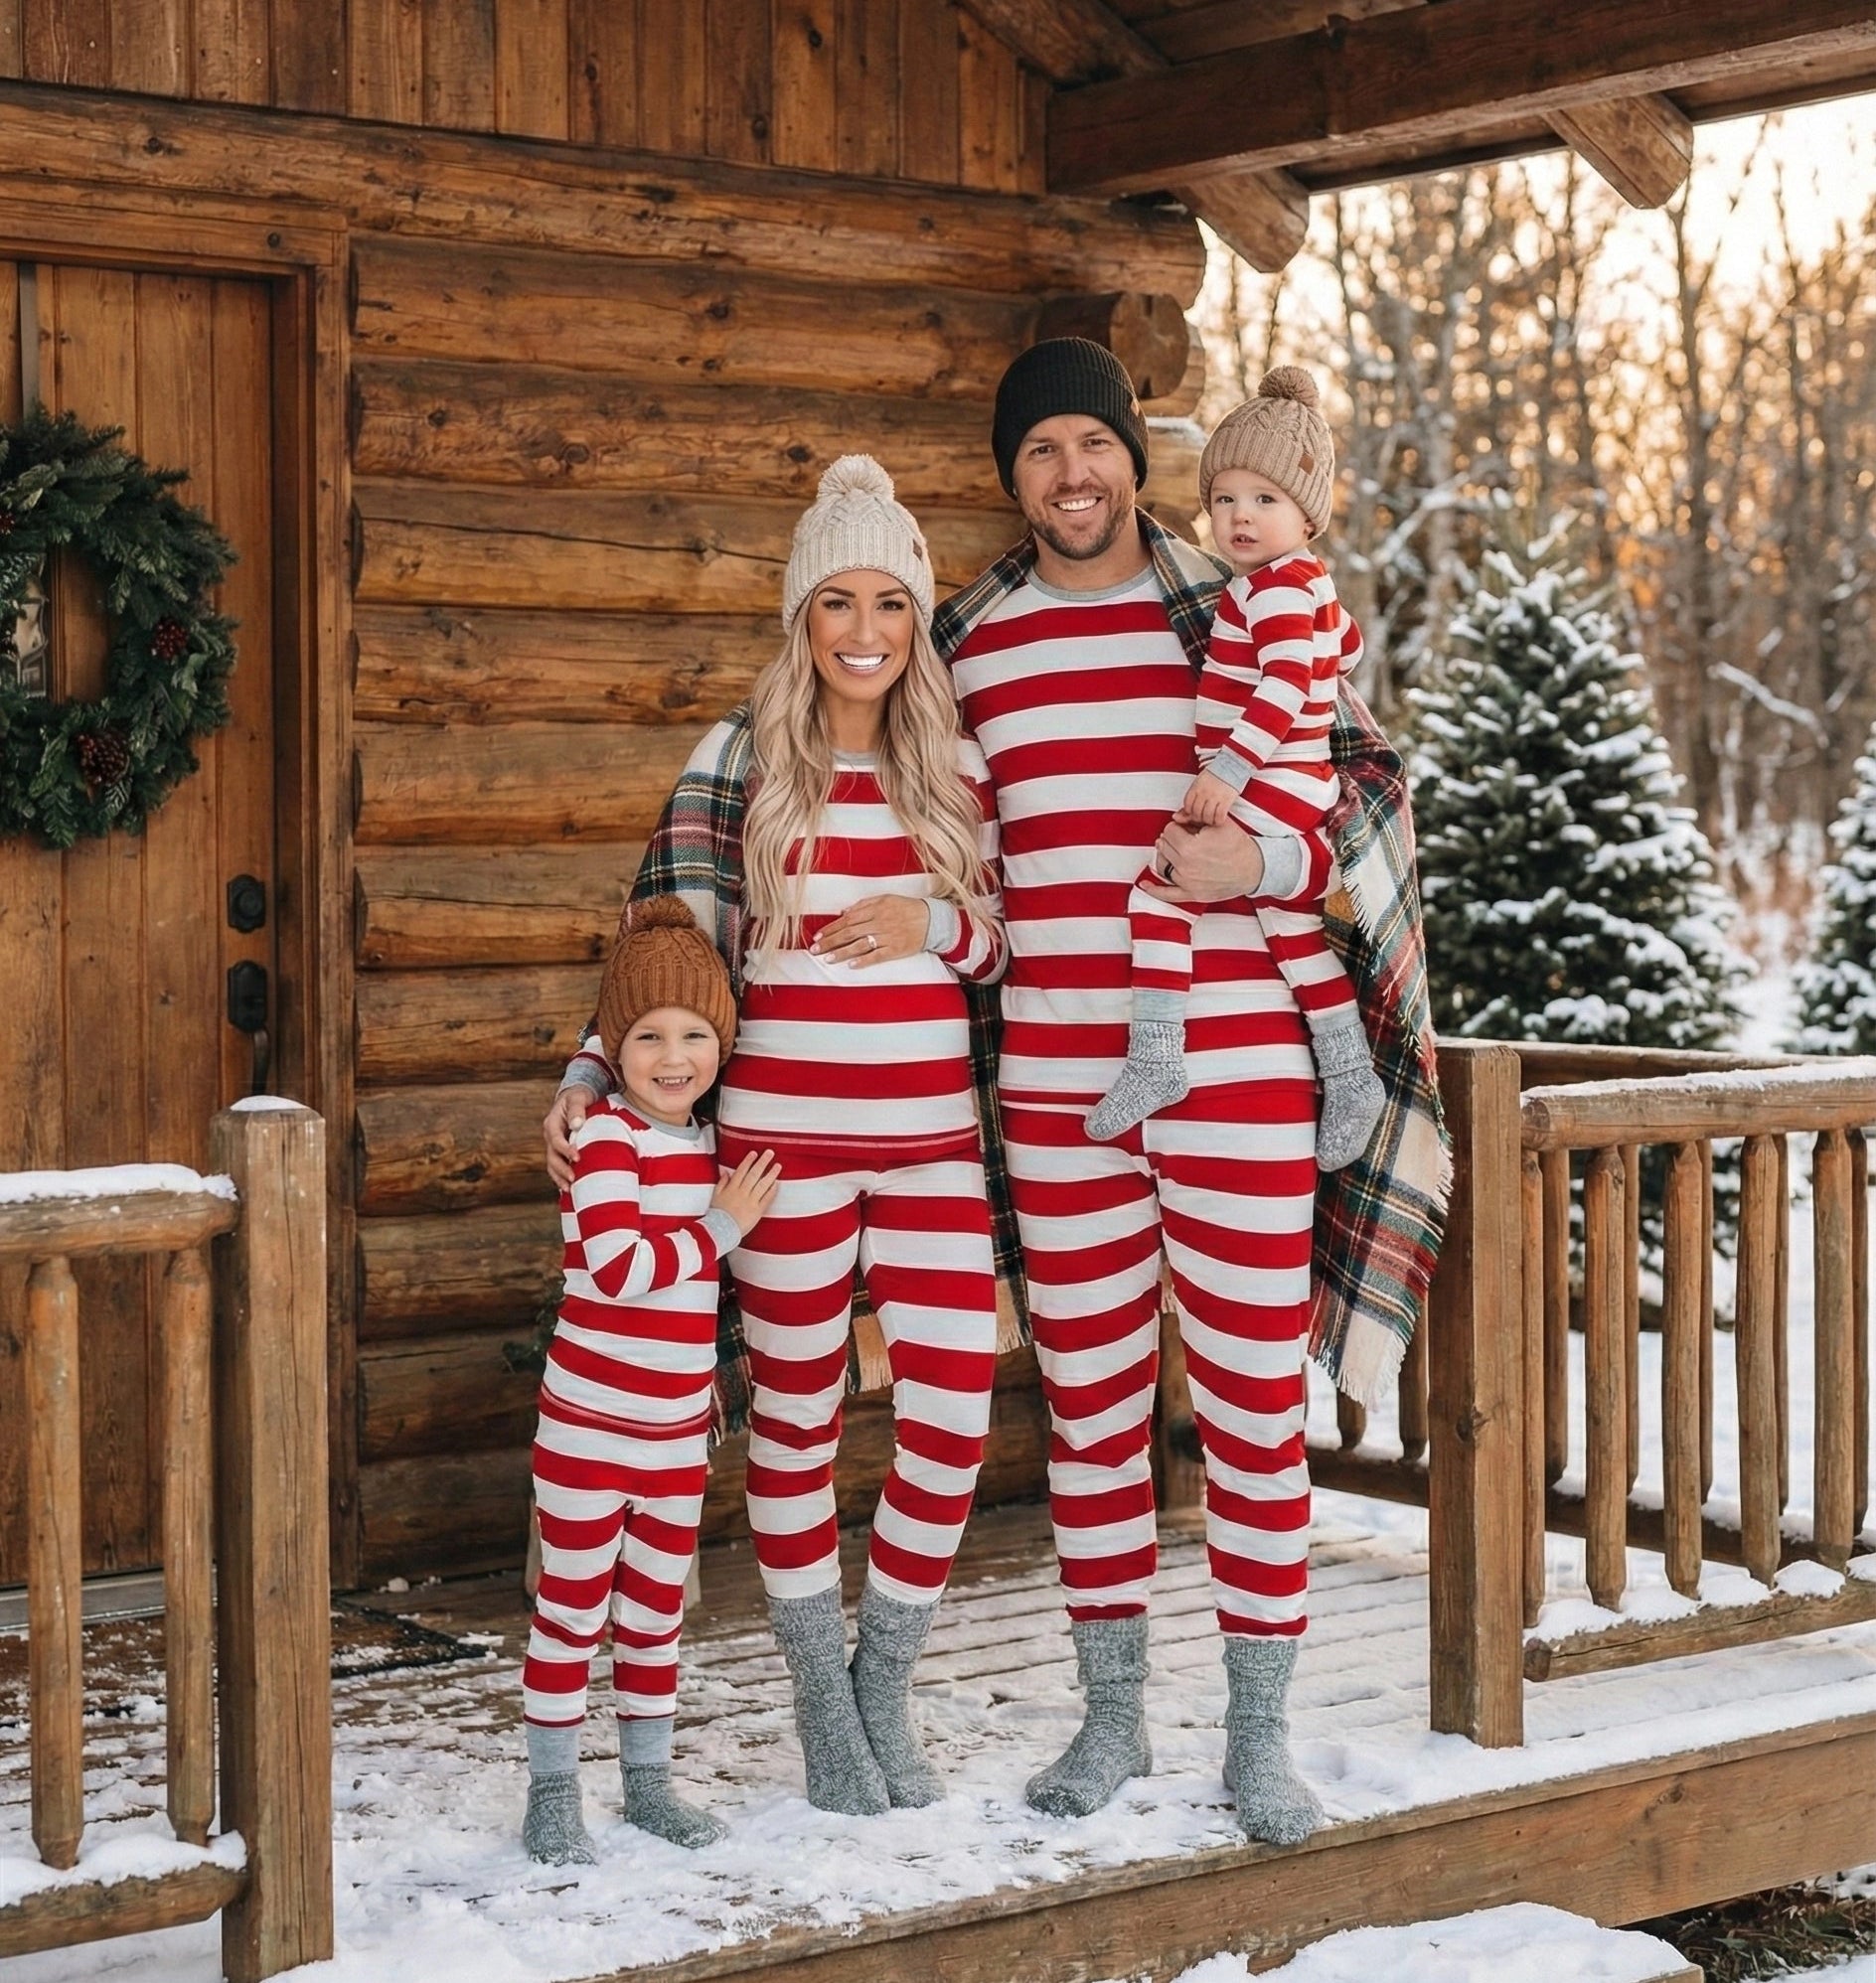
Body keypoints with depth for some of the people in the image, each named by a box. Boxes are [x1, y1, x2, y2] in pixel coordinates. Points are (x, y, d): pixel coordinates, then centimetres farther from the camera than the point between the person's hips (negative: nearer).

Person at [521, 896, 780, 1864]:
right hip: (589, 1425, -7)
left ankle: (648, 1779, 27)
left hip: (677, 1429, 7)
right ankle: (551, 1794, 11)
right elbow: (618, 1266, -27)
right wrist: (722, 1227, -20)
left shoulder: (709, 1145, 8)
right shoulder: (605, 1139, -15)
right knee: (572, 1603, 3)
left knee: (656, 1603, 15)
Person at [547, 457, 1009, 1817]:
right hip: (785, 1131, -2)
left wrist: (939, 924, -9)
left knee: (959, 1403, -3)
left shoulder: (959, 770, 8)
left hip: (932, 1133, 3)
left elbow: (1004, 948, 12)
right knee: (798, 1410, 6)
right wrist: (594, 1071, -8)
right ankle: (823, 1705, 21)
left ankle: (888, 1689, 17)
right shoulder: (739, 762, 0)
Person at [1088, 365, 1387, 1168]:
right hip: (1294, 792, 11)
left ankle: (1155, 1058, -15)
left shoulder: (1274, 589, -15)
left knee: (1161, 888, -14)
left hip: (1267, 792, -11)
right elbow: (1347, 650, 33)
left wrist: (1228, 769, -30)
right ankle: (1351, 1076, 20)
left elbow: (1285, 688, -26)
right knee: (1292, 925, 16)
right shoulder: (1312, 583, 15)